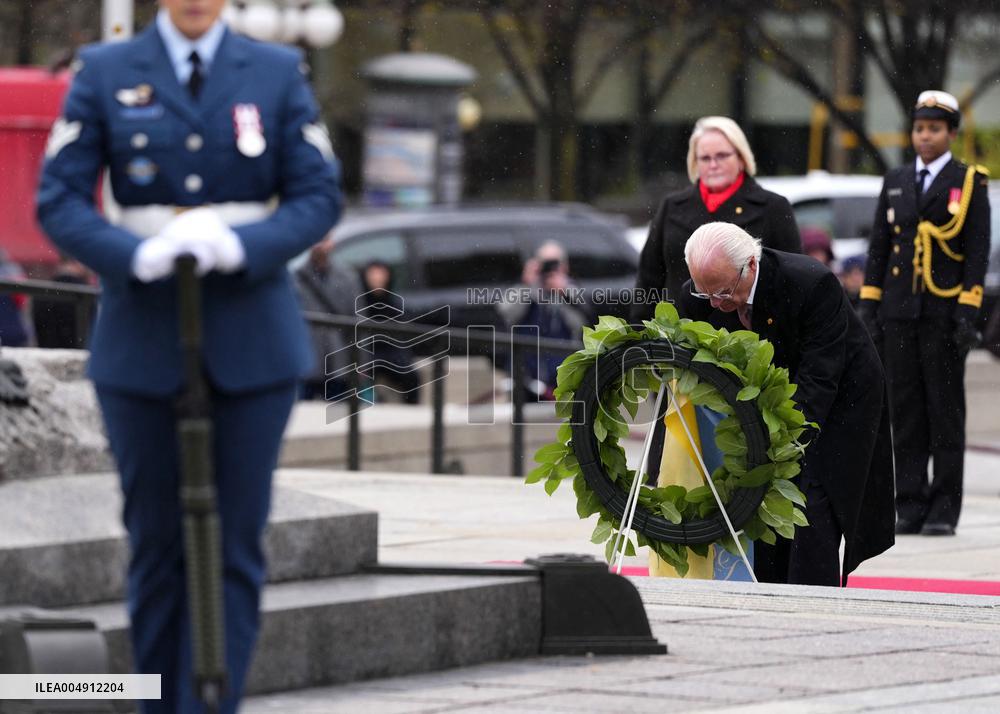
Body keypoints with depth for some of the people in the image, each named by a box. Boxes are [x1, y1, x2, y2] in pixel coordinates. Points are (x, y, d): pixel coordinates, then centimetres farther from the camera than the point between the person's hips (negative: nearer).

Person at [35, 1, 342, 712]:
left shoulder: (278, 73, 4)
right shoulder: (105, 73, 2)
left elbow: (318, 198, 0)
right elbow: (59, 201, -3)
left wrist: (240, 246, -18)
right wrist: (136, 256, -21)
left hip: (251, 340, 0)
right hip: (143, 335, 0)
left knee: (237, 544, -4)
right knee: (156, 543, 5)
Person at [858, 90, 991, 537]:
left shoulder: (969, 184, 1)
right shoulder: (895, 183, 14)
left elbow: (978, 252, -4)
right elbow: (878, 248, 15)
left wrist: (968, 313, -12)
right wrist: (869, 307, 7)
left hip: (943, 315, -4)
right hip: (899, 315, 4)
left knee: (945, 411, -1)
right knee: (905, 411, 4)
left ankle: (944, 508, 2)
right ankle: (910, 505, 8)